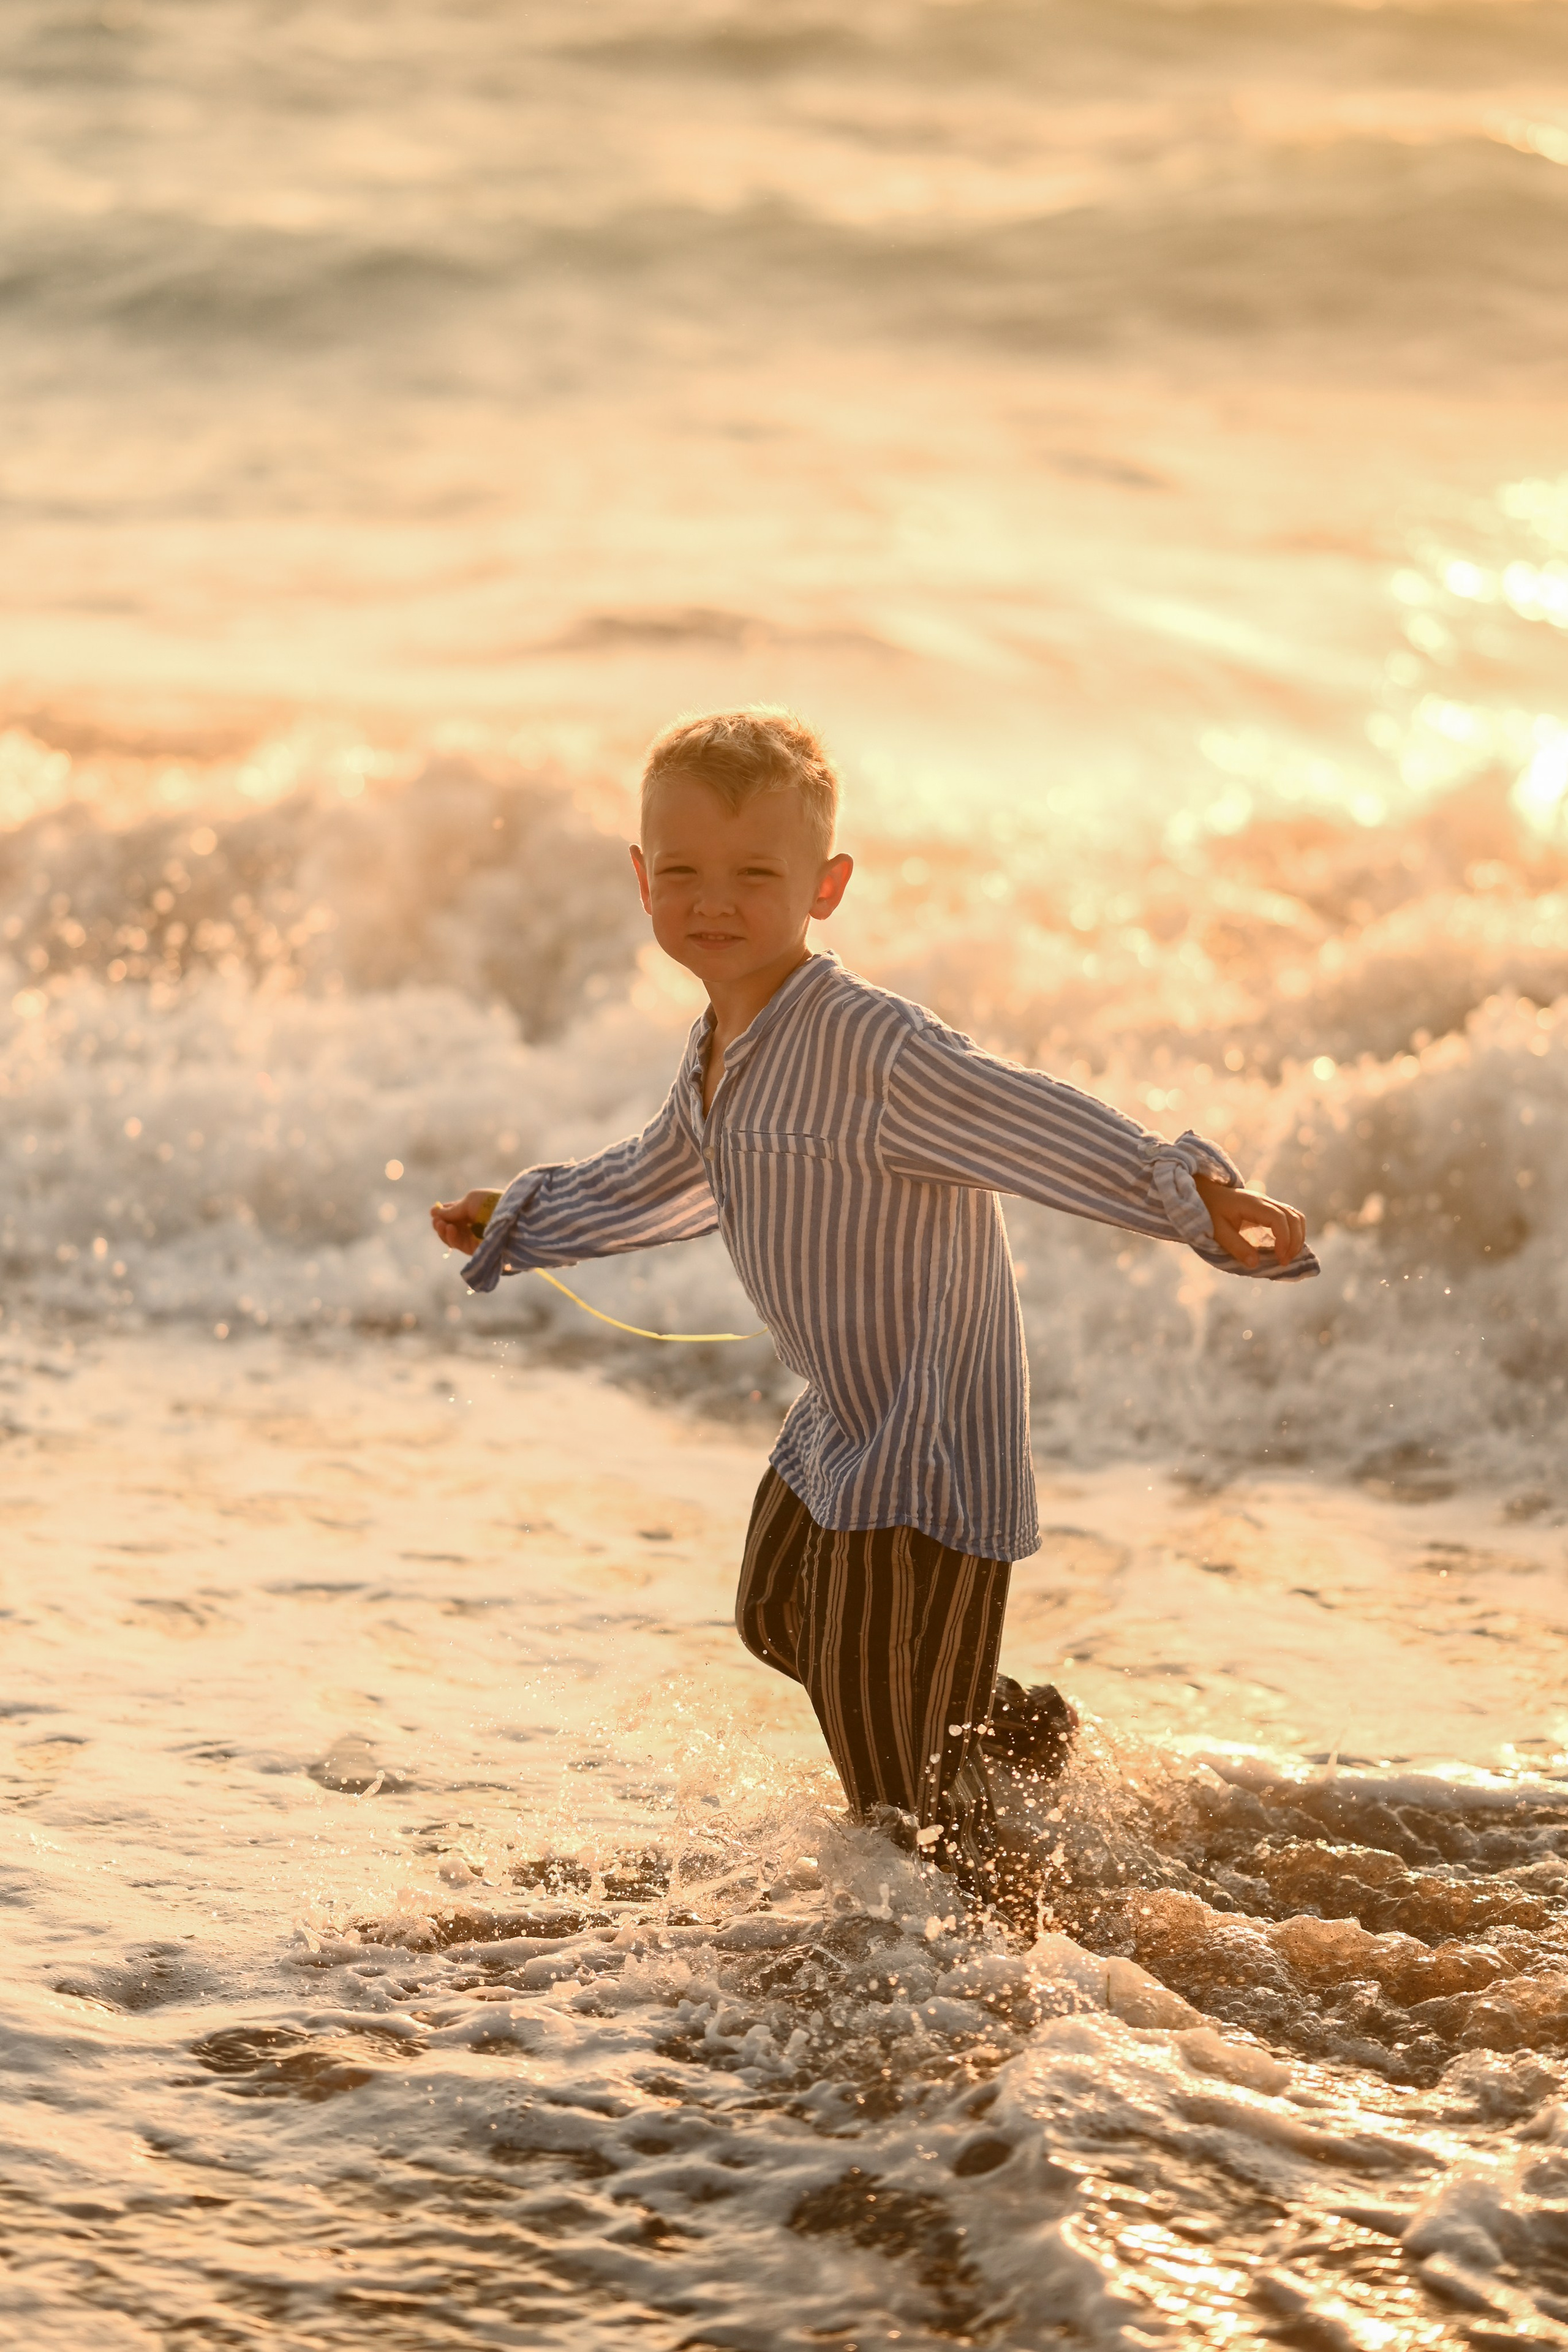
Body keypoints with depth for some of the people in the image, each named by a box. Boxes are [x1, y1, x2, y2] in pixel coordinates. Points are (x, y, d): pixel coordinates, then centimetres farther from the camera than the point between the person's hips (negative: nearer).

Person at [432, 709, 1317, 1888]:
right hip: (841, 1425, 10)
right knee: (779, 1617, 31)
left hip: (928, 1445, -10)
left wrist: (1198, 1195, -50)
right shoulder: (720, 1052, 4)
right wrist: (519, 1221, 36)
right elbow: (666, 1177, 24)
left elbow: (1050, 1126, -34)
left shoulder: (876, 1048, -26)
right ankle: (1013, 1728, 48)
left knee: (894, 1769, -6)